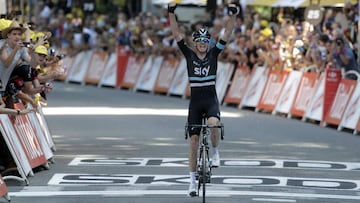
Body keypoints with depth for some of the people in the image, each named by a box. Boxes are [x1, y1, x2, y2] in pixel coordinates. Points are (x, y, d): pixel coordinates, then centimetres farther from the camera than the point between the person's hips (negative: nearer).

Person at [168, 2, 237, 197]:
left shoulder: (214, 53, 1)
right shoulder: (189, 55, 1)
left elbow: (227, 33, -5)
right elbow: (176, 34, -5)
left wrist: (233, 15, -16)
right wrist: (171, 13, -15)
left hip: (211, 99, -1)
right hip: (195, 100, 1)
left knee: (213, 124, -33)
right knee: (193, 139, 0)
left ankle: (215, 152, -3)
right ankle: (193, 180, 7)